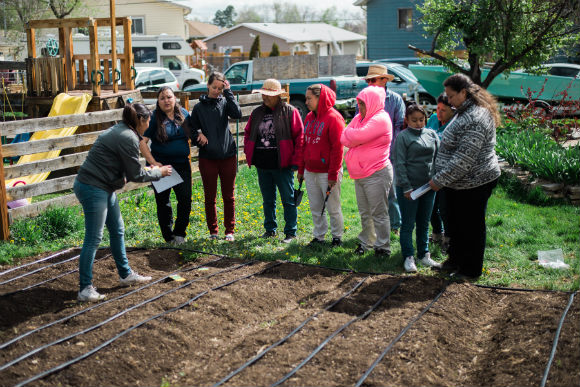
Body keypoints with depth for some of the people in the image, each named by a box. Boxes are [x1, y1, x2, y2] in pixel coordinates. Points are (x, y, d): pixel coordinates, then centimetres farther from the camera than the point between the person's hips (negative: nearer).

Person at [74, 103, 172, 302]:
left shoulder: (118, 131, 14)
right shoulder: (128, 138, -17)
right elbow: (136, 175, -12)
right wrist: (159, 173, 1)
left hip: (104, 189, 11)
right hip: (93, 189, -11)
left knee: (117, 231, 18)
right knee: (93, 239, -7)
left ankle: (126, 274, 30)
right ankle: (85, 289, -1)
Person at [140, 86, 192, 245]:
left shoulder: (184, 114, 5)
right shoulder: (154, 117, -7)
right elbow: (142, 142, -11)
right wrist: (153, 162, -17)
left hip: (182, 164, 3)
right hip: (161, 165, -3)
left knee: (185, 199, -2)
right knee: (163, 201, 5)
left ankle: (179, 233, 15)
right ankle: (169, 237, 17)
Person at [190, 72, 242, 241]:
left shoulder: (225, 102, 4)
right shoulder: (199, 107, 5)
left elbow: (237, 114, -15)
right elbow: (192, 129, 10)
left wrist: (228, 92, -13)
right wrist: (199, 135, -10)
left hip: (228, 156, 0)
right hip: (207, 158, 0)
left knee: (229, 196, 6)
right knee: (209, 197, 6)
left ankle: (230, 231, 16)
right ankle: (213, 232, 18)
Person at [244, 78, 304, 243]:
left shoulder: (290, 112, -5)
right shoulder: (257, 113, 11)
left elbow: (299, 136, -7)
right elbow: (248, 133, 22)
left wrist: (296, 160, -11)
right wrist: (249, 153, 9)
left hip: (282, 165, -5)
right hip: (262, 165, 5)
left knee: (288, 200, 1)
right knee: (268, 200, 15)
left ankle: (291, 232, 8)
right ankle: (270, 229, 27)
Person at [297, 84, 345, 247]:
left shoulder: (333, 118, -12)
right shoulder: (309, 117, 11)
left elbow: (337, 148, -15)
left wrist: (333, 174, -17)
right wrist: (301, 169, 14)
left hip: (327, 172, -7)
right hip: (310, 172, 7)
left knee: (333, 208, 4)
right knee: (315, 209, 12)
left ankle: (337, 237, 18)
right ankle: (319, 236, 23)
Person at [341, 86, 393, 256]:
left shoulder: (381, 119, -13)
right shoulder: (359, 117, 14)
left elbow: (358, 136, -23)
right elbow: (344, 138, 5)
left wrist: (349, 134, -3)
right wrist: (354, 138, -12)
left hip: (376, 174, -8)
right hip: (360, 175, 8)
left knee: (379, 213, -2)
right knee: (365, 213, 16)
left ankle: (383, 247, 6)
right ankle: (365, 242, 28)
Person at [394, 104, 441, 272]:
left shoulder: (431, 134, 8)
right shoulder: (403, 137, -5)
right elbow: (400, 164, -8)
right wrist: (406, 187, -13)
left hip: (428, 186, 5)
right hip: (409, 187, -4)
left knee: (424, 223, 14)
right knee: (408, 224, 2)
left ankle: (424, 254, 25)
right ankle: (409, 257, 10)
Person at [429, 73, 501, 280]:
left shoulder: (475, 118, -25)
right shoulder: (464, 112, 10)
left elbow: (464, 158, -28)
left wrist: (440, 179, -22)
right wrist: (441, 178, 18)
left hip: (474, 183, -10)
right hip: (458, 183, 10)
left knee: (471, 226, 5)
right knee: (455, 223, 21)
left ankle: (471, 270, 19)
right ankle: (455, 260, 37)